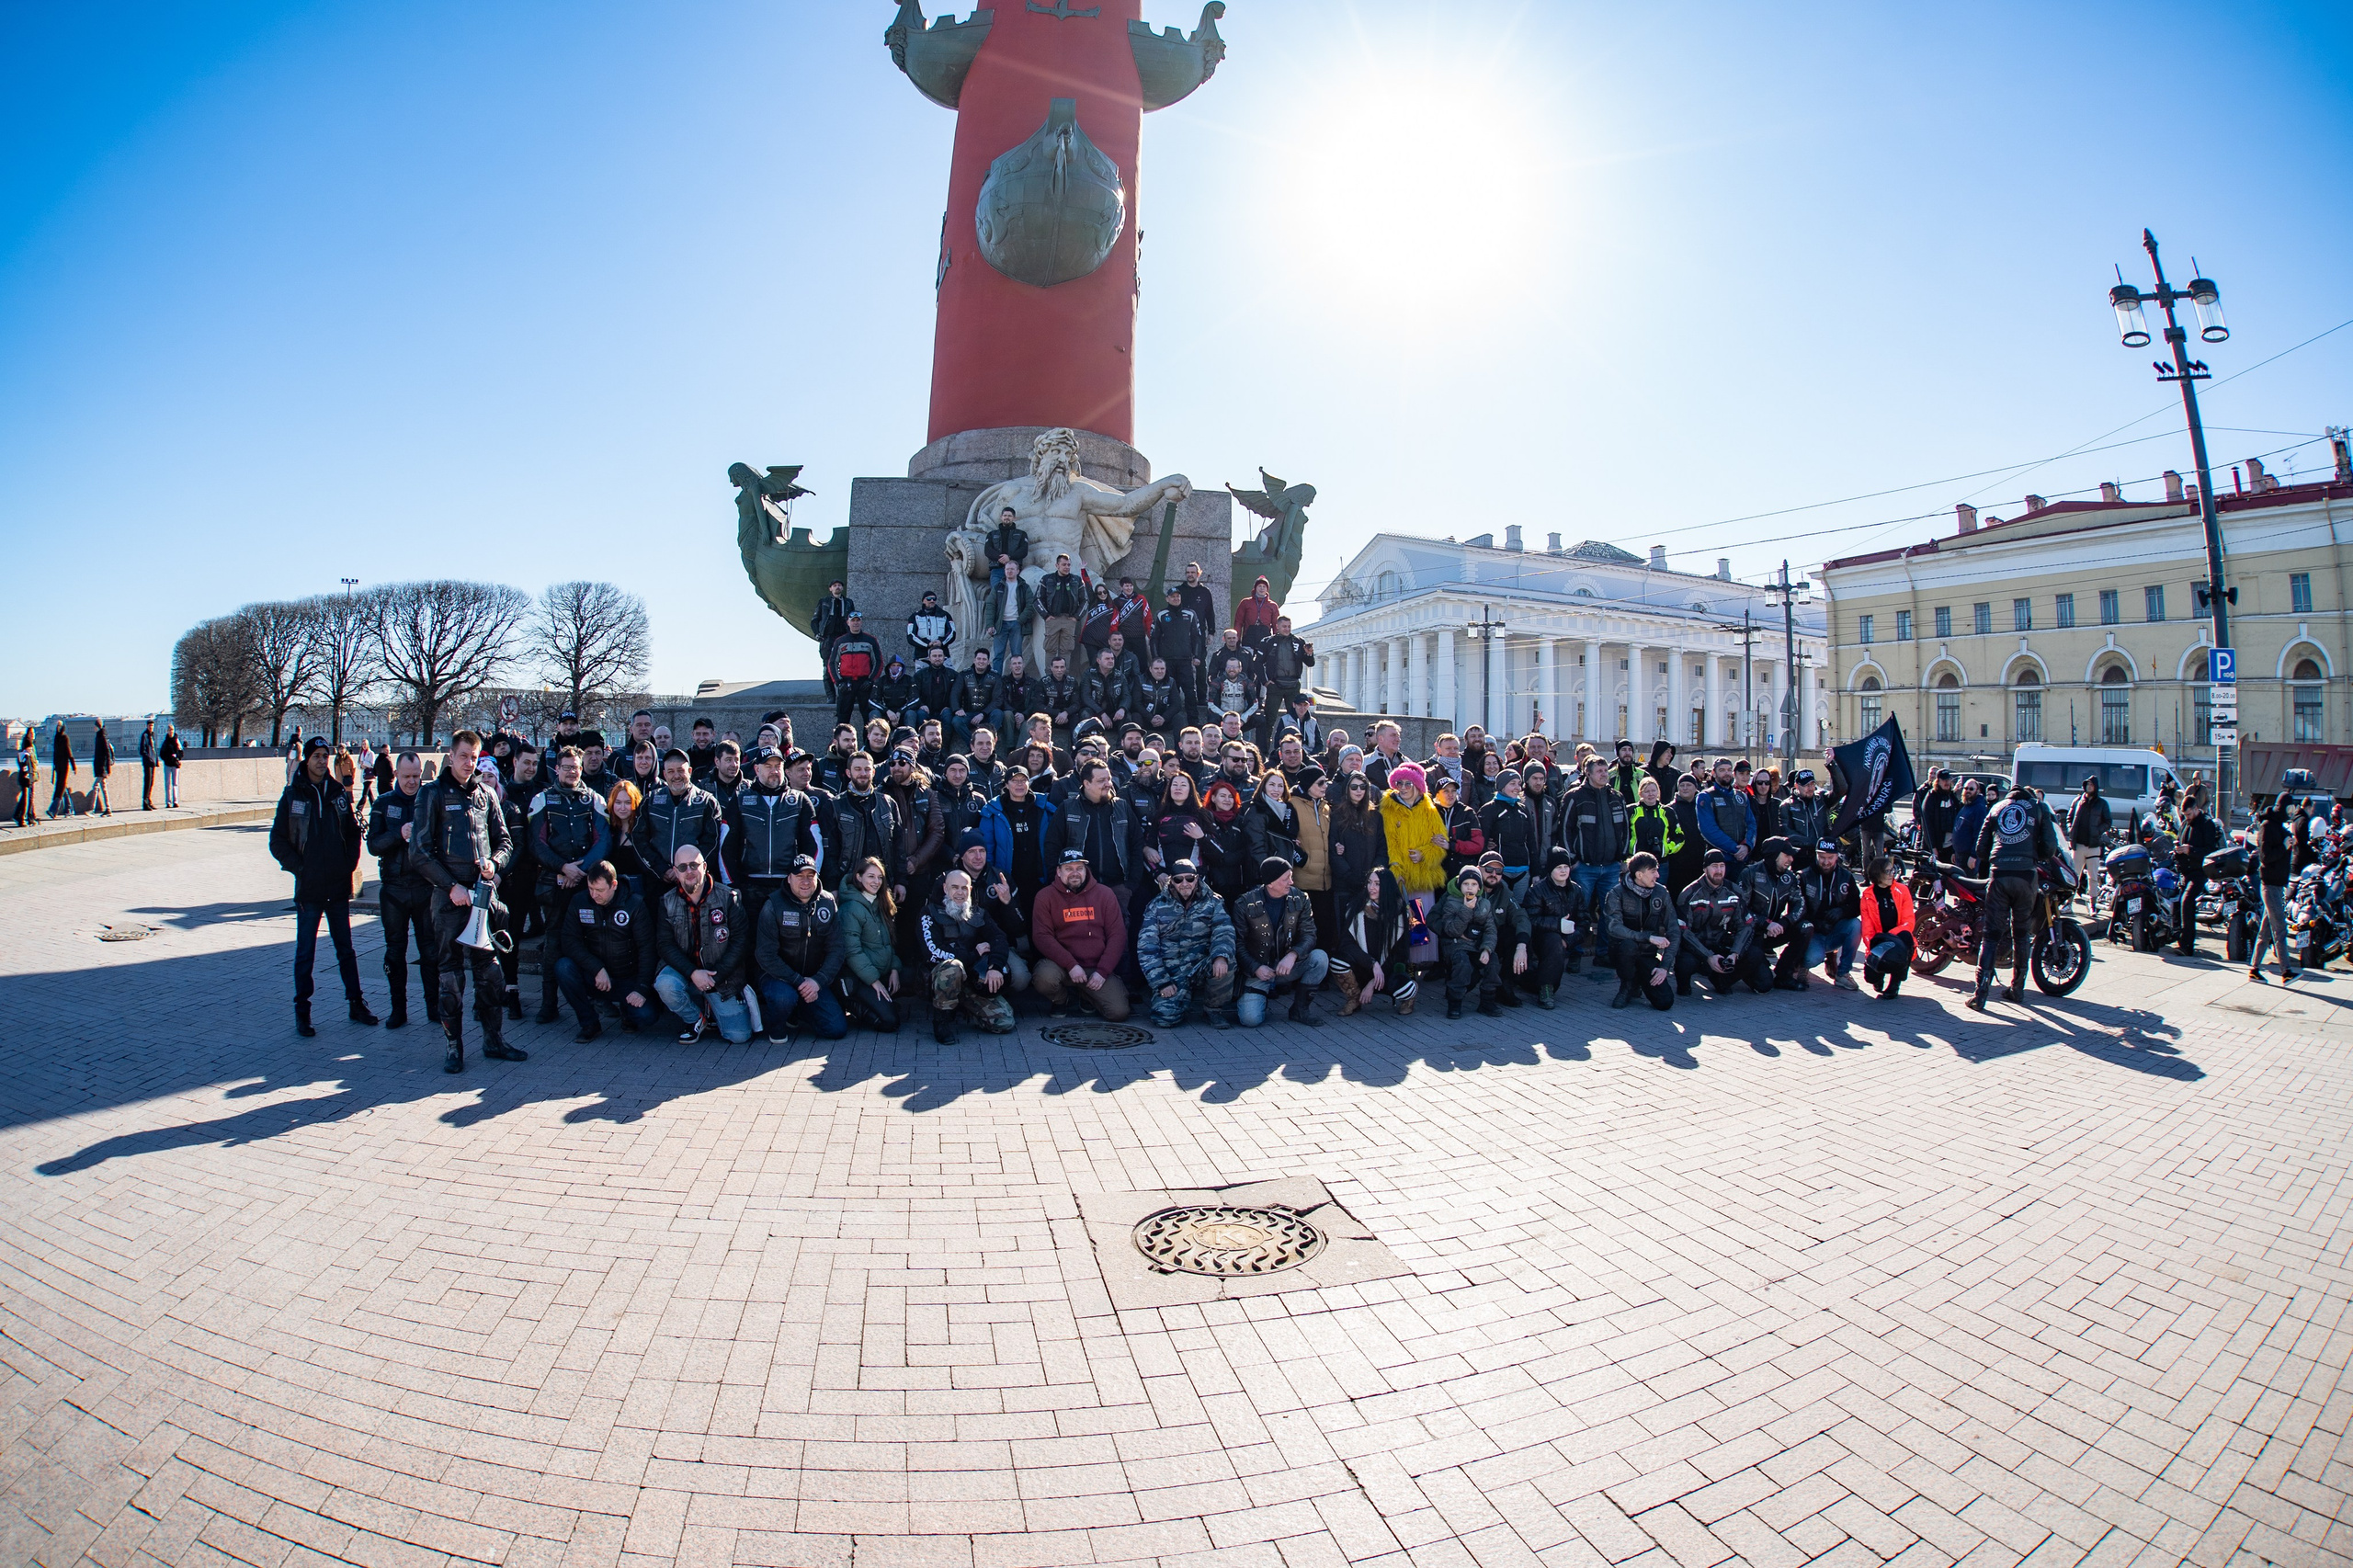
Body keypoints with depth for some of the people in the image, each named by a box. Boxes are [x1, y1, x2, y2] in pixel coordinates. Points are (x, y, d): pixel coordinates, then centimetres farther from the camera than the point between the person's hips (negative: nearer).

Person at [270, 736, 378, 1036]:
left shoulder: (338, 793, 7)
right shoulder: (292, 796, -3)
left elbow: (353, 832, 14)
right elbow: (278, 842, -1)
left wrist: (349, 863, 2)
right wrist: (299, 868, -9)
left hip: (339, 887, 3)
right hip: (308, 888, -3)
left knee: (346, 949, 11)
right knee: (305, 953, 4)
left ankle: (356, 1003, 18)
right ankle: (302, 1012, 13)